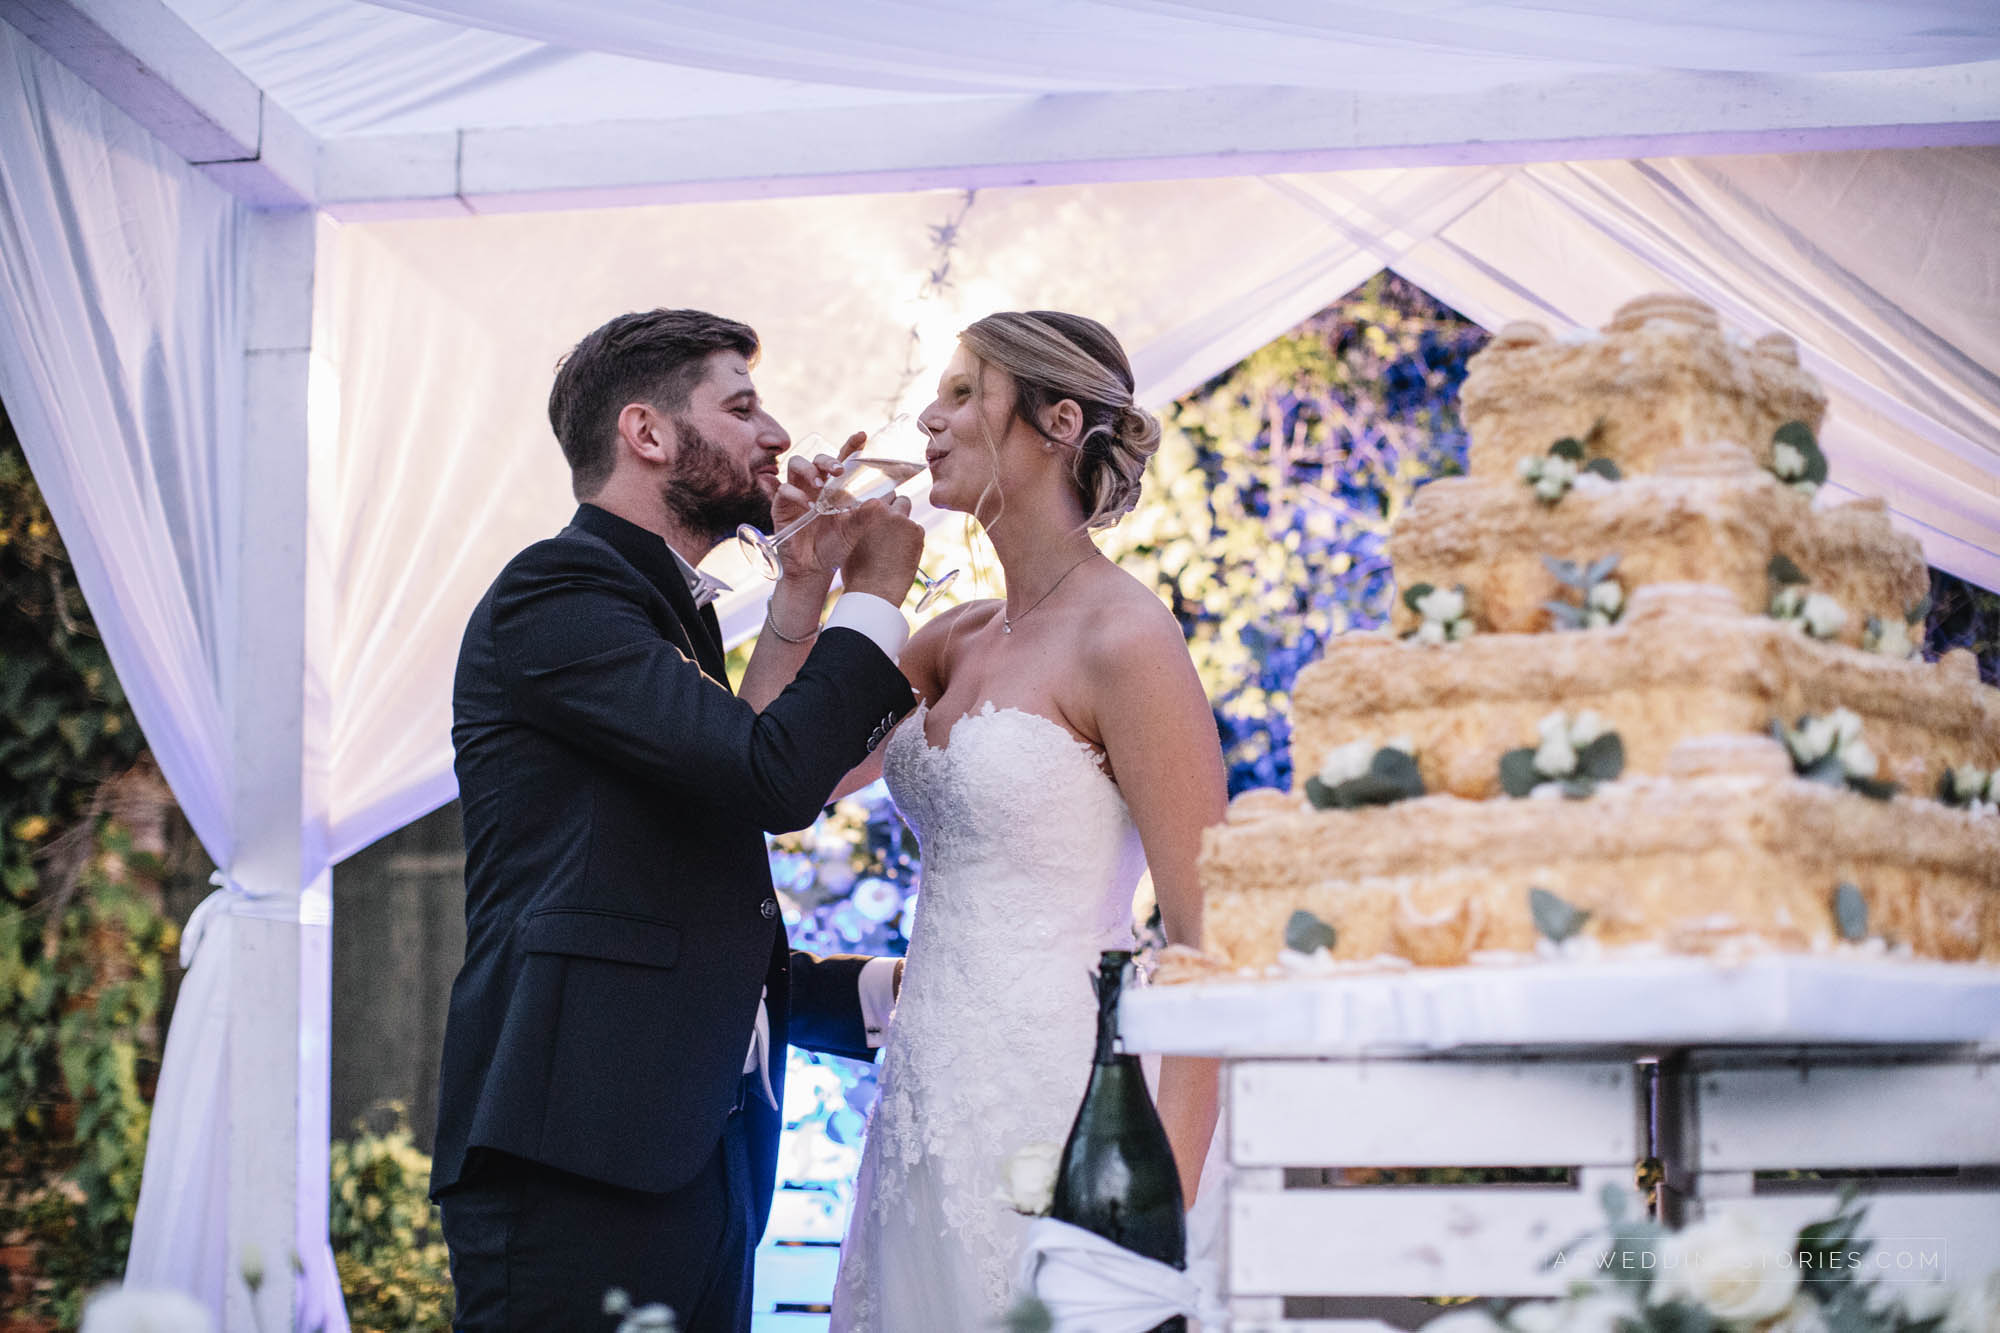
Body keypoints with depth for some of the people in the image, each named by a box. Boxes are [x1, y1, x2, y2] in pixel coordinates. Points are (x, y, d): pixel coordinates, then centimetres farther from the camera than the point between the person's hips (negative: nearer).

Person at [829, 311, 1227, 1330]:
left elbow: (1207, 939, -14)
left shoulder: (1123, 642, -11)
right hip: (932, 1091, 8)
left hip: (1053, 1102, -8)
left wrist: (1164, 1198, -21)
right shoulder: (958, 641, 13)